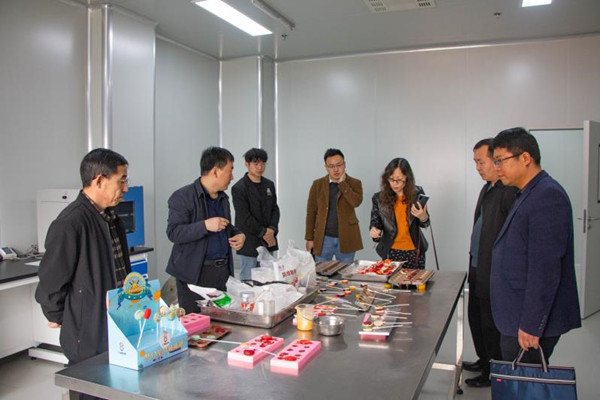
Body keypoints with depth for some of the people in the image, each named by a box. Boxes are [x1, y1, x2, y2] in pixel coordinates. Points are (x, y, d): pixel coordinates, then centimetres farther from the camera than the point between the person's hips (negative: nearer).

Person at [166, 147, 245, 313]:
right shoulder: (182, 197, -8)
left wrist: (238, 234, 7)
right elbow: (173, 233, -15)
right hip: (195, 274, -6)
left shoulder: (223, 198, 16)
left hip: (223, 270, 7)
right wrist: (205, 225, -26)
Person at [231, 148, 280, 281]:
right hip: (250, 243, -6)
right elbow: (244, 217, -14)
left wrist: (272, 230, -5)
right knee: (248, 279, 0)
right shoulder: (239, 188, -10)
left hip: (268, 241, 6)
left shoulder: (269, 185, 11)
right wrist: (263, 233, -10)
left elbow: (275, 209, 11)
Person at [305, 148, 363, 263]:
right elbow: (311, 212, 5)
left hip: (346, 239, -1)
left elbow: (356, 202, -19)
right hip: (323, 239, 1)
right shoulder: (318, 184, 4)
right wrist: (309, 238, 2)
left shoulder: (354, 183, 1)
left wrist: (342, 183, -13)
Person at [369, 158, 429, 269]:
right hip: (391, 252, 0)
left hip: (414, 252, 1)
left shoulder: (417, 193, -5)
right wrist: (373, 231, -22)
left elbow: (425, 224, 5)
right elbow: (375, 223, 1)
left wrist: (422, 216, -18)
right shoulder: (379, 198, -7)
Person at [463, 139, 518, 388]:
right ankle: (484, 361, 40)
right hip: (478, 269, 9)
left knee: (491, 325, 6)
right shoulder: (488, 188, 12)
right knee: (476, 319, 21)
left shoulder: (511, 191, -20)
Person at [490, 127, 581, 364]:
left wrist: (531, 325, -21)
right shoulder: (527, 194, 14)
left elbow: (546, 269, -23)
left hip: (529, 324, -9)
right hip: (516, 320, 9)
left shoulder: (548, 196, -18)